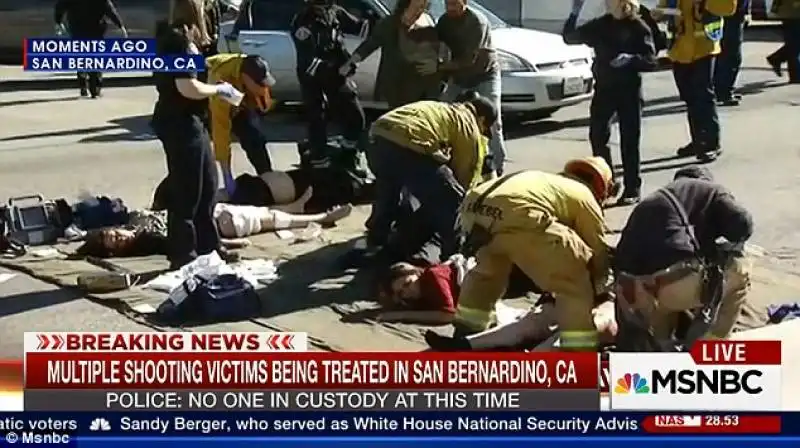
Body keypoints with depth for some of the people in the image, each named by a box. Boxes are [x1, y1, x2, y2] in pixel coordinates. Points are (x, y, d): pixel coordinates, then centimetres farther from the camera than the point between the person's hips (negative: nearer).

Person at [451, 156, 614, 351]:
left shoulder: (550, 181, 42)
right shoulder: (584, 197, 24)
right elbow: (598, 252, 27)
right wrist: (598, 291, 44)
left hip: (473, 206, 8)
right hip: (517, 216, -8)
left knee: (488, 267, 37)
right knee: (575, 283, 8)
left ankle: (465, 334, 46)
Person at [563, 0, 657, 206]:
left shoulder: (639, 27, -4)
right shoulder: (600, 25, 7)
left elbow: (651, 61, -9)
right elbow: (569, 38, 10)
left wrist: (632, 58, -28)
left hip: (629, 90, -4)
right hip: (604, 88, 4)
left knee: (629, 140, -1)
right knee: (597, 136, 5)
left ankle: (632, 189, 7)